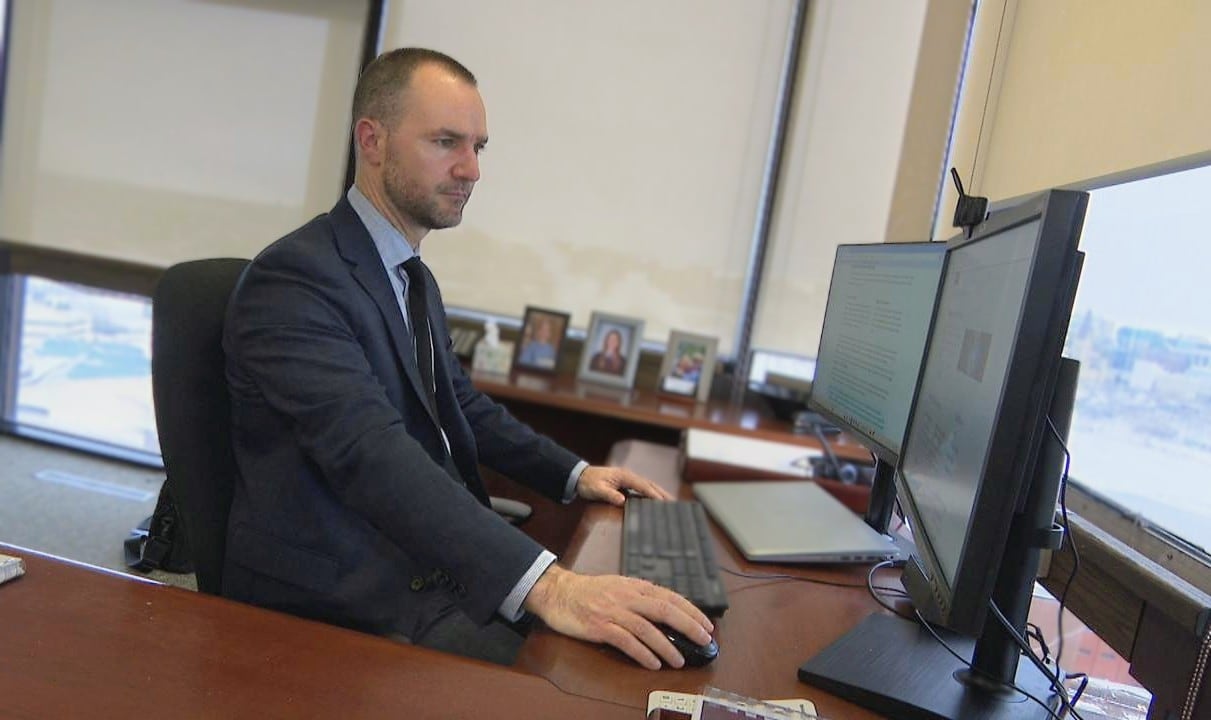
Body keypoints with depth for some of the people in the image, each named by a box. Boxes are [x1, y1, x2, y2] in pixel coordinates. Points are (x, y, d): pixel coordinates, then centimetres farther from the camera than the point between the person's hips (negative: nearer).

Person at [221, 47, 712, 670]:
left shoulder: (416, 279, 13)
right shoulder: (293, 276, -17)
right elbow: (371, 452, -31)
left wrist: (575, 474, 8)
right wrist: (544, 584, -41)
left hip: (431, 564, 8)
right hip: (341, 603, -8)